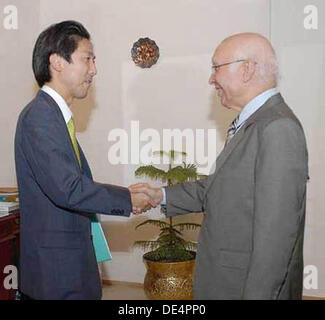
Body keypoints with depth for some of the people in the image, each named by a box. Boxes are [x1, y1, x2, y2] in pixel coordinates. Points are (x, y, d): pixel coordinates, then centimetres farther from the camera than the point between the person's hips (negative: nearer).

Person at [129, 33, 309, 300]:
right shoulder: (251, 123, 9)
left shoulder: (278, 128, -21)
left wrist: (257, 293, -22)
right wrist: (162, 196, 8)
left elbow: (276, 229, -24)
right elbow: (220, 189, 14)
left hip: (253, 285, -8)